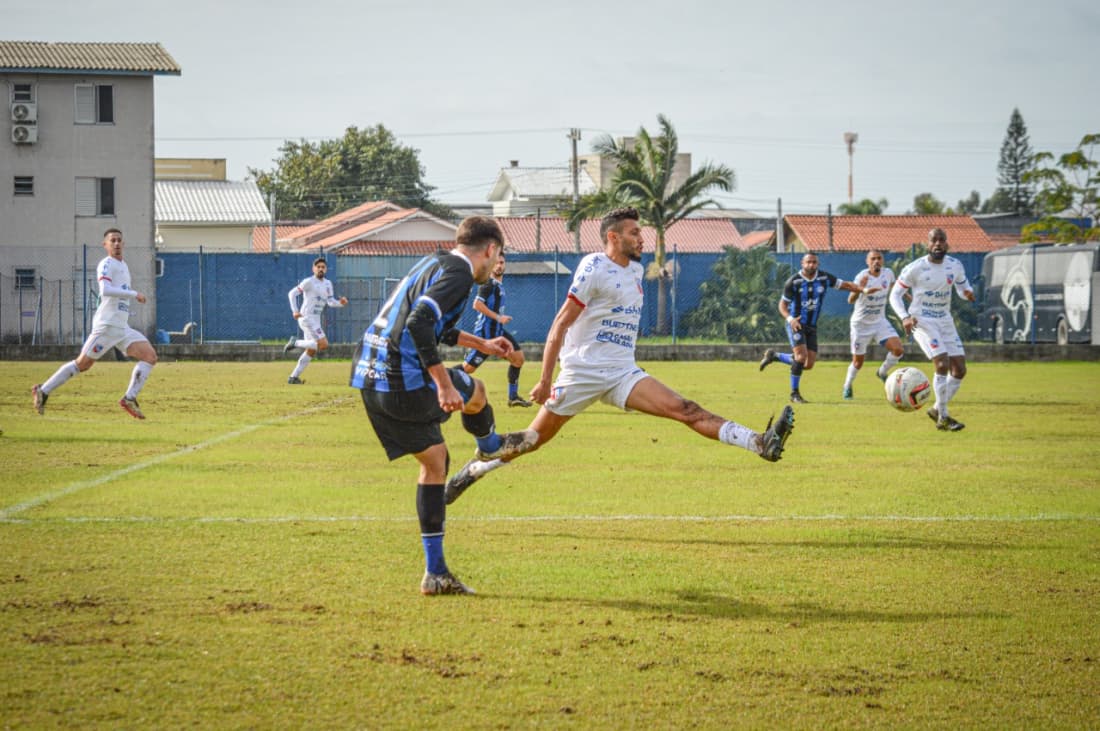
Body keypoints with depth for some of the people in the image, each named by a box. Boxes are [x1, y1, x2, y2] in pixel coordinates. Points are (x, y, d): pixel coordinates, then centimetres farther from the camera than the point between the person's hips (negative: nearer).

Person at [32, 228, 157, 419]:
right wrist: (134, 294, -24)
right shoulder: (106, 264, -9)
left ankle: (129, 398, -7)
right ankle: (43, 391, 8)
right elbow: (105, 290, -26)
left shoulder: (123, 266, 19)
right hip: (106, 325, -8)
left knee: (150, 356, -6)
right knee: (82, 364, -4)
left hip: (123, 328, 8)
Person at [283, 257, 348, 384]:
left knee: (311, 351, 10)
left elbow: (330, 301, 16)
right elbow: (292, 293, -9)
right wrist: (295, 311, -19)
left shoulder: (328, 284, 14)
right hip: (307, 318, -9)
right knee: (323, 344, -19)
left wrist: (340, 303, -6)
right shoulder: (309, 282, -9)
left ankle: (293, 377, 15)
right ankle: (296, 343, -4)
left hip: (316, 320, 9)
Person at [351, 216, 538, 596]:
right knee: (473, 391, 16)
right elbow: (419, 325, -26)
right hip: (404, 383, -10)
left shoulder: (435, 262, 19)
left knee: (434, 461, 16)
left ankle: (436, 573, 16)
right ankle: (490, 446, 49)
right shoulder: (457, 272, -11)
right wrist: (444, 384, -25)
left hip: (369, 377, 10)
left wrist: (482, 344, 47)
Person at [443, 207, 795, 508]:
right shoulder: (594, 268, -11)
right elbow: (560, 324, -14)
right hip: (582, 372, -5)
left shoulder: (635, 270, 13)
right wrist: (545, 380, -18)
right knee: (535, 439, 1)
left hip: (622, 373, 5)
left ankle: (759, 443, -27)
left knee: (684, 409, -12)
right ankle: (471, 471, 19)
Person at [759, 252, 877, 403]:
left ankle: (774, 356, 22)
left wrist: (863, 290, -8)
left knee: (809, 364, 2)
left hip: (812, 327, 5)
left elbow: (844, 285, 6)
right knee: (801, 356, -22)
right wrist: (790, 318, -22)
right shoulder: (793, 282, -10)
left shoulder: (824, 278, -1)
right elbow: (782, 304, -4)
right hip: (796, 323, -5)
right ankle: (794, 393, -8)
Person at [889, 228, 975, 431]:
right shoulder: (915, 268, -12)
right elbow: (895, 294, -5)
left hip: (945, 321, 6)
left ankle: (937, 409, 21)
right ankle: (943, 418, -11)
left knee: (960, 369, 1)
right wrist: (905, 317, -21)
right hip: (922, 321, -6)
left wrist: (967, 293, -9)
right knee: (942, 363, -21)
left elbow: (962, 286, 16)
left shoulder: (955, 265, 0)